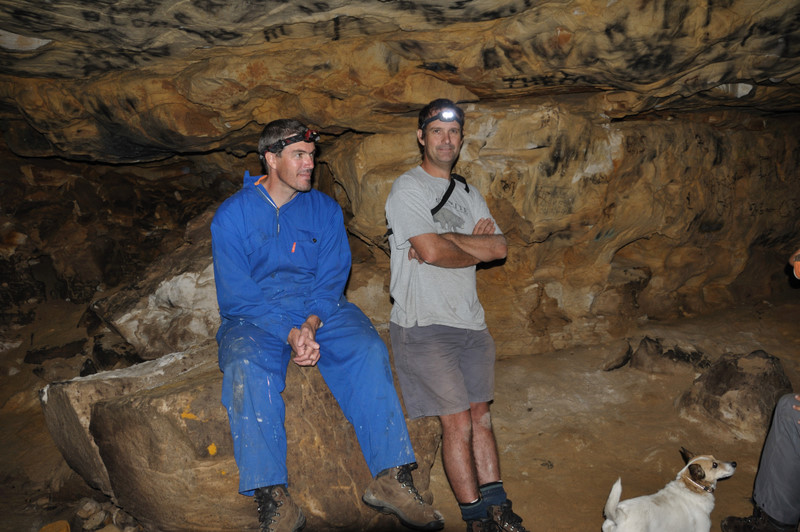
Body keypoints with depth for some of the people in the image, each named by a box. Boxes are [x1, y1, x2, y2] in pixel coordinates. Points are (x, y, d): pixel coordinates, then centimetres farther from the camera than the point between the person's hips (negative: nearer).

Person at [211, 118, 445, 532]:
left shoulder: (325, 210, 9)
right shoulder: (232, 215, 1)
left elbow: (332, 277, 2)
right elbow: (236, 293, -7)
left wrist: (310, 324, -18)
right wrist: (290, 333, -19)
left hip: (319, 310, 2)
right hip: (256, 317, -2)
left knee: (368, 350, -26)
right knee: (247, 366, -34)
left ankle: (391, 477, -25)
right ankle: (273, 497, -33)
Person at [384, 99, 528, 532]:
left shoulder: (468, 193, 16)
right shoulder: (407, 189, -6)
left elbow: (499, 247, 2)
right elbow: (431, 251, -19)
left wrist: (446, 241, -11)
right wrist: (474, 249, -1)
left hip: (470, 322, 7)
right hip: (423, 325, -7)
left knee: (480, 416, 10)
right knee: (457, 423, -5)